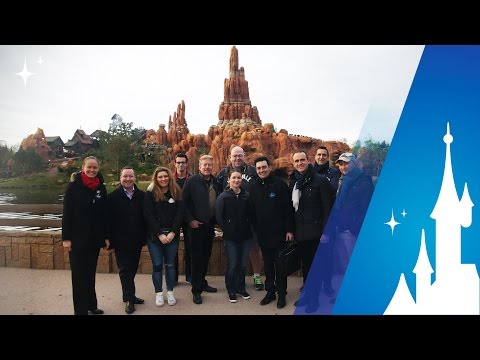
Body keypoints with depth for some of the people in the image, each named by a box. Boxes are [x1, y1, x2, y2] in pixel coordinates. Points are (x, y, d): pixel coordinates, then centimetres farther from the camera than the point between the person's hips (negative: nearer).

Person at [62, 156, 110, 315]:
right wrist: (66, 237, -12)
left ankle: (91, 305, 26)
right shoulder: (73, 187, -7)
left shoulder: (101, 188, 5)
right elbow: (66, 213, -8)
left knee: (90, 273, 14)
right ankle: (81, 309, 12)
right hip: (77, 238, -4)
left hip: (94, 238, 4)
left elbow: (104, 214, 8)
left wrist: (106, 236, 7)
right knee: (79, 275, 3)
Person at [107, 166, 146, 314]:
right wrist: (110, 239, -10)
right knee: (125, 269, 3)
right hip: (121, 241, -3)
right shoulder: (113, 197, -5)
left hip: (136, 240, 3)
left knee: (133, 268, 14)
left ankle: (129, 295, 29)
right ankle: (129, 298, 11)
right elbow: (108, 219, -7)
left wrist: (144, 236, 1)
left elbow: (146, 217, 3)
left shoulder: (142, 196, 2)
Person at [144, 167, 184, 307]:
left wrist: (172, 233, -11)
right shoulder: (150, 194, -3)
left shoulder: (176, 193, 4)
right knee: (157, 265, 3)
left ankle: (170, 292, 19)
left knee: (170, 264, 8)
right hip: (154, 235, -1)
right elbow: (149, 216, -8)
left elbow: (180, 214, -1)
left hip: (172, 234, 2)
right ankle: (159, 293, 16)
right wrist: (159, 234, -14)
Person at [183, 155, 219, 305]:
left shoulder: (215, 181, 6)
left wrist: (217, 219, 5)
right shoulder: (192, 181, -8)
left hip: (210, 225, 5)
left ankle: (202, 283, 29)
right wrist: (190, 220, -12)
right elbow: (184, 202, -9)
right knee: (197, 257, 1)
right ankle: (196, 289, 10)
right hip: (197, 225, -5)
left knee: (206, 256, 14)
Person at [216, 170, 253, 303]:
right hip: (230, 236, -3)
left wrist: (248, 228, 2)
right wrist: (227, 229, -7)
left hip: (244, 235, 3)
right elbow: (219, 216, -7)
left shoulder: (246, 196, 3)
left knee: (243, 264, 10)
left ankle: (241, 288, 28)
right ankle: (231, 291, 20)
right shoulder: (223, 196, -5)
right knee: (232, 265, 3)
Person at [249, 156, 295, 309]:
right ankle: (270, 291, 26)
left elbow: (289, 208, -9)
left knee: (280, 264, 6)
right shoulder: (253, 187, 4)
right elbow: (251, 211, 8)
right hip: (263, 234, 4)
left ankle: (281, 294, 18)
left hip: (279, 233, -4)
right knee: (267, 264, 14)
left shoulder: (280, 184, -8)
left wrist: (289, 230, -12)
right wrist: (255, 230, 6)